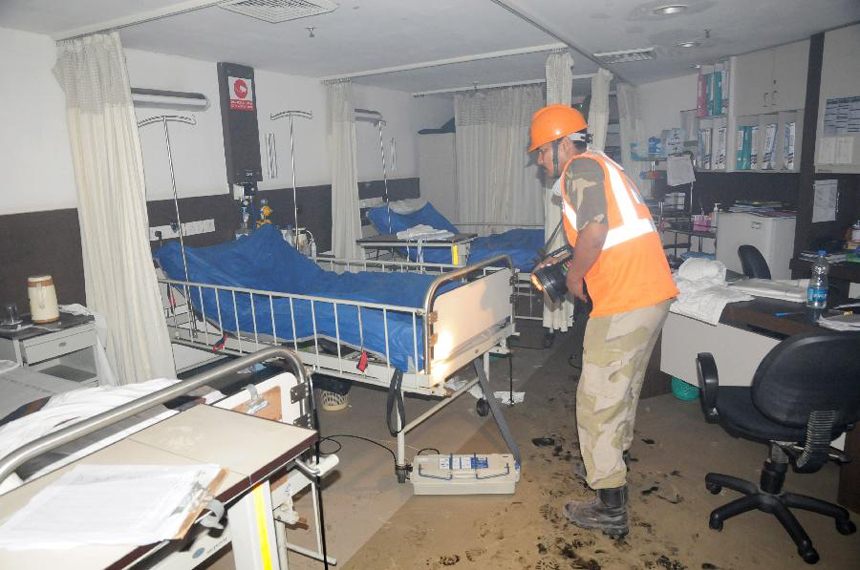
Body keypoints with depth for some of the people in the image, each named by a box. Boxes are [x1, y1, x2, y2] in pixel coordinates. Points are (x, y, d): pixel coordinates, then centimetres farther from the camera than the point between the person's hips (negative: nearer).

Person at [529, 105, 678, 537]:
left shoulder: (581, 168, -8)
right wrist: (565, 260, 25)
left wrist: (574, 276, -8)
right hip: (654, 294, 10)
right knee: (624, 388, 25)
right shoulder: (601, 166, 22)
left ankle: (610, 510, 10)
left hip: (624, 303, -10)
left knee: (598, 402, -1)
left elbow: (596, 231, -23)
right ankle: (614, 460, 45)